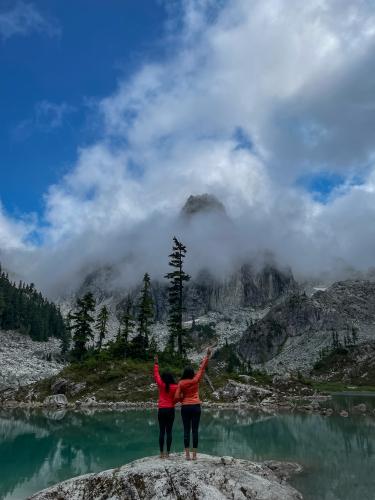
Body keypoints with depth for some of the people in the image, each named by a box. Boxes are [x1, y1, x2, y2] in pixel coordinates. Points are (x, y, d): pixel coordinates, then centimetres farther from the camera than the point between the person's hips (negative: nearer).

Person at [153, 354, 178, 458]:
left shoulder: (161, 385, -5)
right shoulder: (175, 387, -6)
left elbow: (156, 375, 6)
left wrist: (156, 363, 14)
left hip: (161, 410, 0)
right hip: (170, 410, 0)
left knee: (161, 431, 6)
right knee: (169, 431, 5)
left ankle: (162, 453, 7)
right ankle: (167, 453, 5)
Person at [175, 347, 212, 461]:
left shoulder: (181, 383, -5)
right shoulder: (196, 380, -6)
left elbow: (176, 397, -8)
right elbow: (202, 368, -1)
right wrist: (207, 355, 3)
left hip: (185, 408, 0)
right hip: (196, 407, 0)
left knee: (186, 431, 5)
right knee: (195, 430, 3)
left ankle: (187, 455, 5)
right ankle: (194, 455, 4)